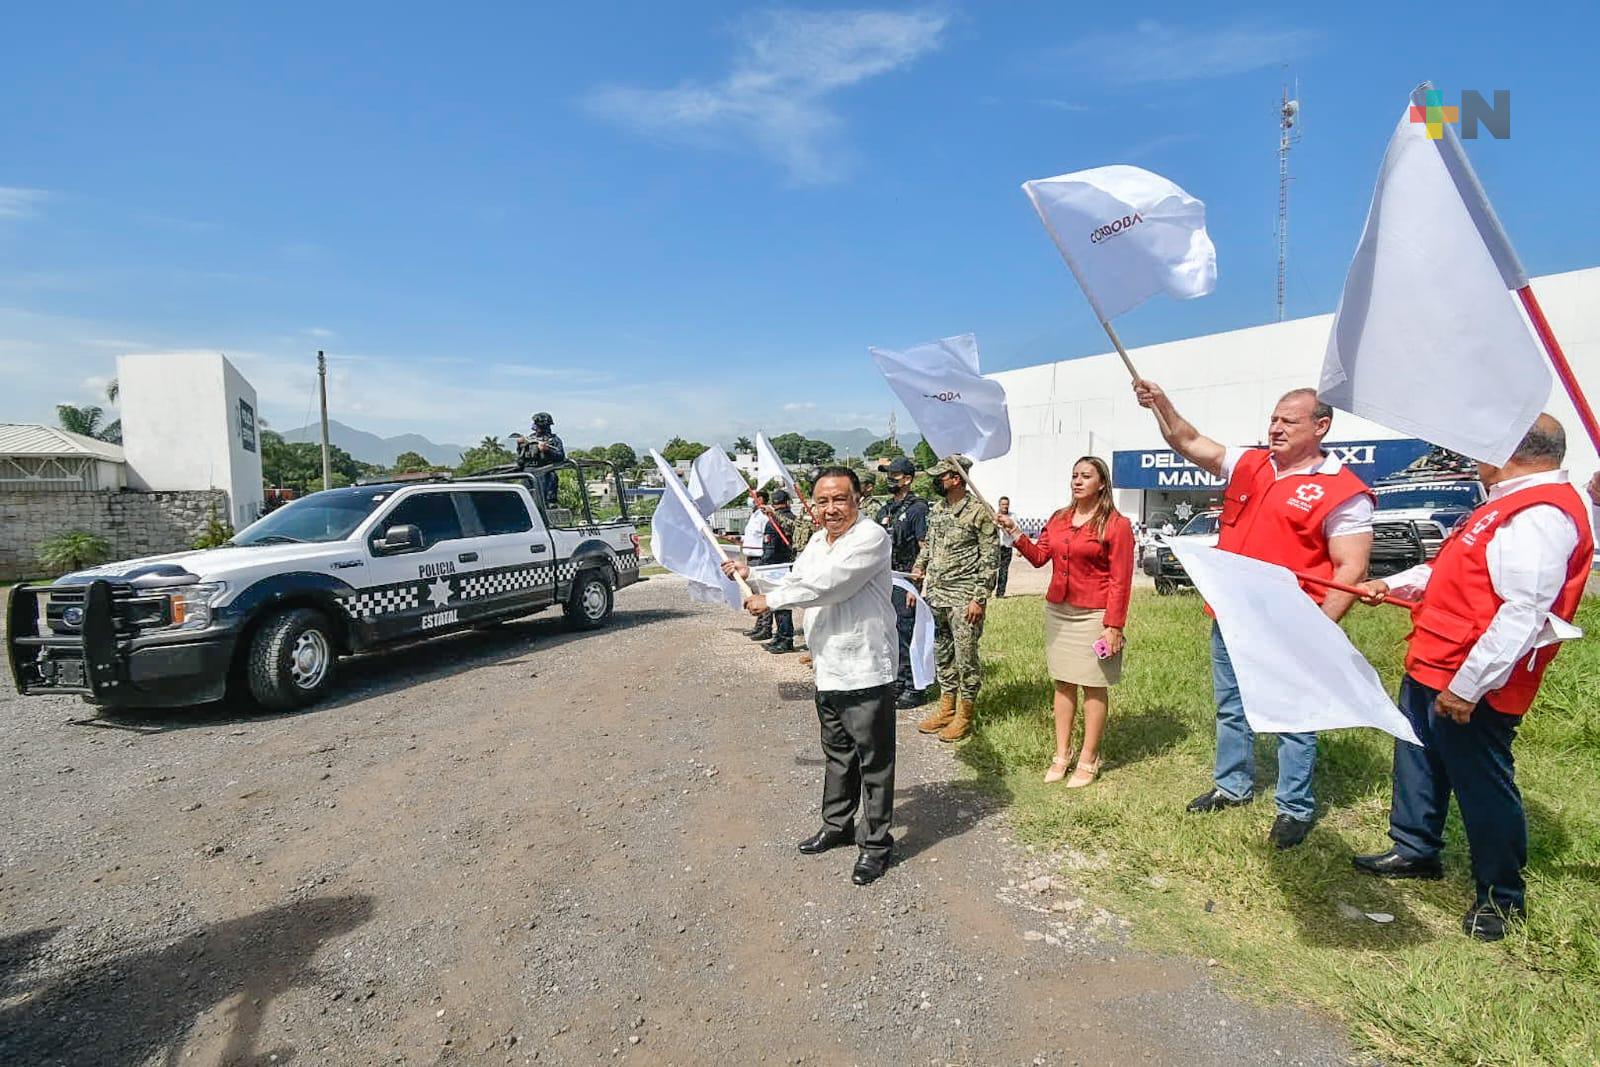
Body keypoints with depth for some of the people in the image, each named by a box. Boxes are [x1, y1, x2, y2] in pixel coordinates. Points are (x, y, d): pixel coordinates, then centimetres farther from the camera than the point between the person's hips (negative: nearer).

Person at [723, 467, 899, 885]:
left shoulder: (871, 537, -16)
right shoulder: (817, 544, 13)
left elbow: (825, 586, -23)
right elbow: (793, 586, 19)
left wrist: (770, 600, -13)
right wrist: (752, 579, 4)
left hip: (866, 670, -8)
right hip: (828, 670, 8)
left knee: (874, 760, 4)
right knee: (837, 753, 22)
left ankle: (876, 843, 17)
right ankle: (837, 825, 38)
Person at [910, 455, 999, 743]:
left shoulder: (979, 511, -12)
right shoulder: (937, 509, 10)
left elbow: (989, 559, -13)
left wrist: (979, 599, -16)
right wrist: (918, 569, 10)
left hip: (963, 597, -7)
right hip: (936, 594, 7)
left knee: (965, 656, 0)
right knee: (942, 654, 15)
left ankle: (964, 715, 14)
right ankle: (946, 708, 27)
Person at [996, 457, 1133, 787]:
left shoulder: (1117, 524, -6)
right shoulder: (1059, 519, 12)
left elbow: (1121, 581, -9)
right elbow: (1039, 556, 10)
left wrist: (1114, 626, -13)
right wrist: (1016, 534, -4)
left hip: (1094, 615, -5)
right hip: (1057, 611, 6)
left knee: (1094, 687, 2)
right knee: (1062, 683, 10)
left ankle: (1088, 761, 12)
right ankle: (1062, 755, 20)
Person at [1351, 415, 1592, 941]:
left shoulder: (1540, 517, -22)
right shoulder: (1512, 504, 14)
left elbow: (1523, 613, -29)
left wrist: (1467, 686, -28)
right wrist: (1392, 584, 25)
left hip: (1470, 688, -11)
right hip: (1431, 670, 11)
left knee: (1482, 787, 5)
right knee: (1419, 764, 22)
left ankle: (1501, 896, 23)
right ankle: (1416, 851, 40)